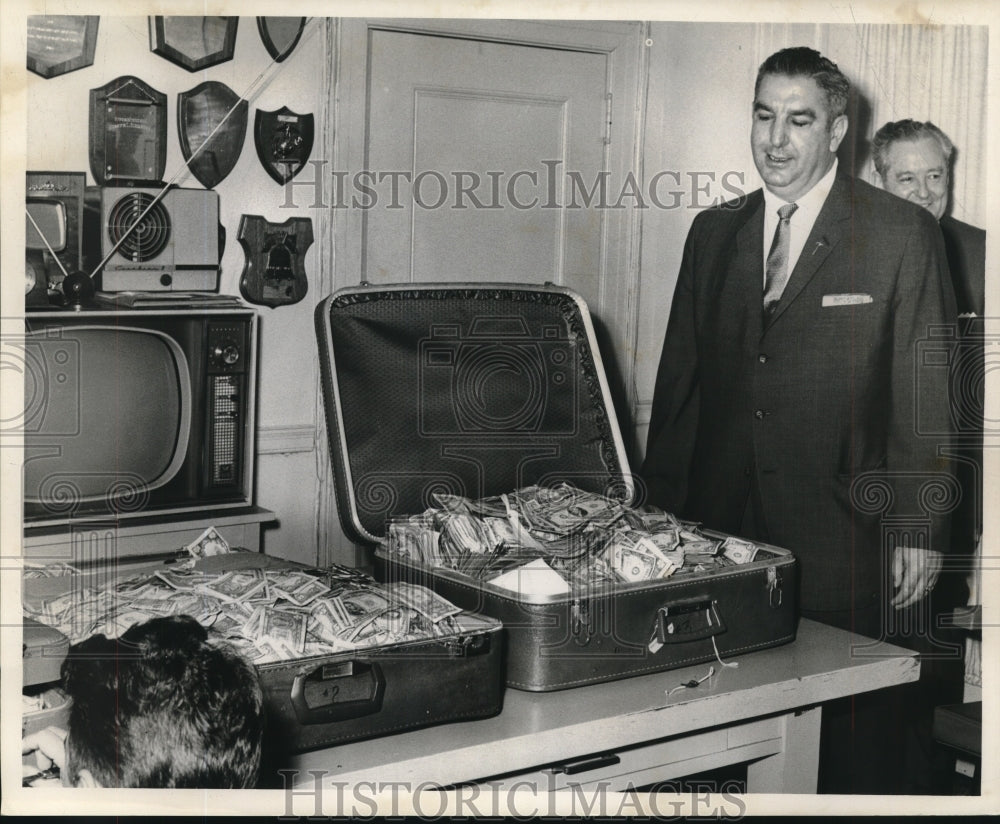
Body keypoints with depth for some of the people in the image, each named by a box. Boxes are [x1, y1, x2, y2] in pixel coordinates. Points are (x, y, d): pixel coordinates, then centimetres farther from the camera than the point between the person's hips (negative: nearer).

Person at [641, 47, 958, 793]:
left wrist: (919, 531, -7)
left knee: (843, 736, 3)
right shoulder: (713, 233, 12)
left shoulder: (902, 235, -1)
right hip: (720, 528, 4)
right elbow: (679, 381, 13)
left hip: (838, 538, -3)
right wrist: (661, 509, 10)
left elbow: (926, 394, -3)